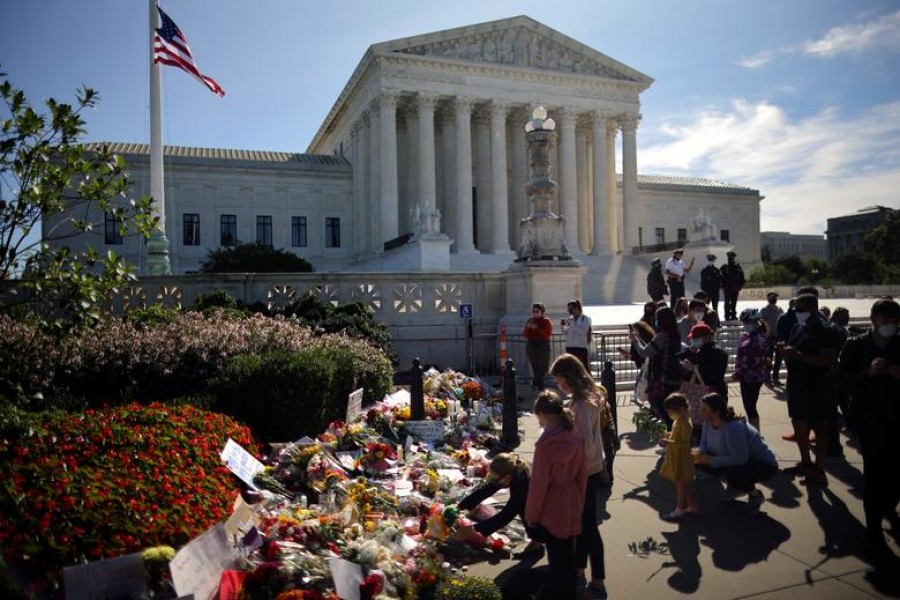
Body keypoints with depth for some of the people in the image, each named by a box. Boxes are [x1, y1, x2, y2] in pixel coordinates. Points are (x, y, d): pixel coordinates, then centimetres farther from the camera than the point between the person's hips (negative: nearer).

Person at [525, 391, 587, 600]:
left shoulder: (545, 444, -25)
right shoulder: (577, 437, -6)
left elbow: (538, 484, -19)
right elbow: (582, 474, 4)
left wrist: (531, 514, -6)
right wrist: (579, 502, 17)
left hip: (551, 509, -6)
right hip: (571, 505, 6)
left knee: (556, 555, 11)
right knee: (568, 552, 21)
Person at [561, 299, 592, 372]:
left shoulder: (585, 319, -3)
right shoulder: (570, 319, 12)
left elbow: (583, 331, -17)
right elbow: (566, 332, 16)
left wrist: (570, 324, -18)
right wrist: (563, 325, -2)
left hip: (581, 347, -5)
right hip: (570, 347, 5)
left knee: (584, 368, -4)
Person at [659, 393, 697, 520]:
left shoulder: (685, 423, -23)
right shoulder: (679, 421, 7)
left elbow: (684, 442, -29)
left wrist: (668, 442, -31)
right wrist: (667, 435, 6)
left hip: (681, 459, -10)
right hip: (676, 458, 10)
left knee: (680, 484, 3)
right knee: (684, 485, 19)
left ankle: (679, 510, 14)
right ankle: (692, 506, 30)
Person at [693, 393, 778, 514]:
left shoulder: (733, 428, -34)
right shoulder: (708, 422, -9)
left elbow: (740, 459, -35)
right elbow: (704, 443, 4)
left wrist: (710, 460, -31)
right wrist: (700, 452, -19)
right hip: (739, 460, 8)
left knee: (734, 472, -38)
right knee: (699, 461, -6)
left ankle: (756, 495, -4)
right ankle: (734, 486, 13)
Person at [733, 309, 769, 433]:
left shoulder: (759, 338, -17)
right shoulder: (747, 336, 10)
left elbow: (757, 360, -21)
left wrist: (739, 372, -16)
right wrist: (738, 372, 7)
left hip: (753, 377, -8)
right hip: (746, 376, 8)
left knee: (750, 407, -2)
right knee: (748, 406, 15)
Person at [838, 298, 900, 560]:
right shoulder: (855, 346, -3)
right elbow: (842, 379, -6)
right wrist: (868, 372, -21)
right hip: (870, 418, -3)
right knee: (875, 471, -3)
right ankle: (874, 530, 9)